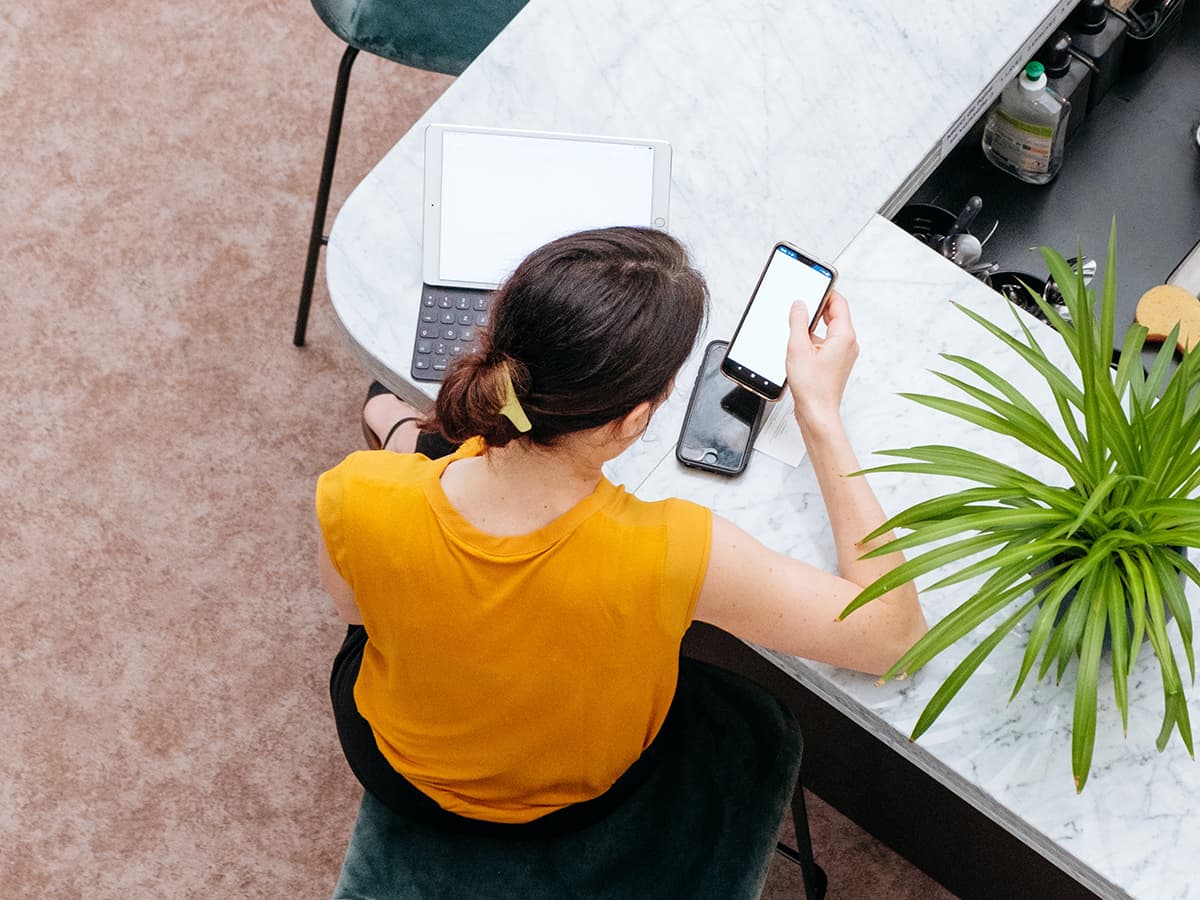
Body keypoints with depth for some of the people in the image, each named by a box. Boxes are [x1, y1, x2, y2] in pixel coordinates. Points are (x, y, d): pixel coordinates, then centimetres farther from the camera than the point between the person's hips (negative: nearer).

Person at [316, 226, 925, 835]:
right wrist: (821, 411, -23)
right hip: (574, 800, 0)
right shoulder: (673, 553, -45)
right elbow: (894, 631, -28)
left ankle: (406, 436, 60)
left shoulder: (359, 499, -38)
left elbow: (355, 611, -11)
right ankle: (409, 435, 58)